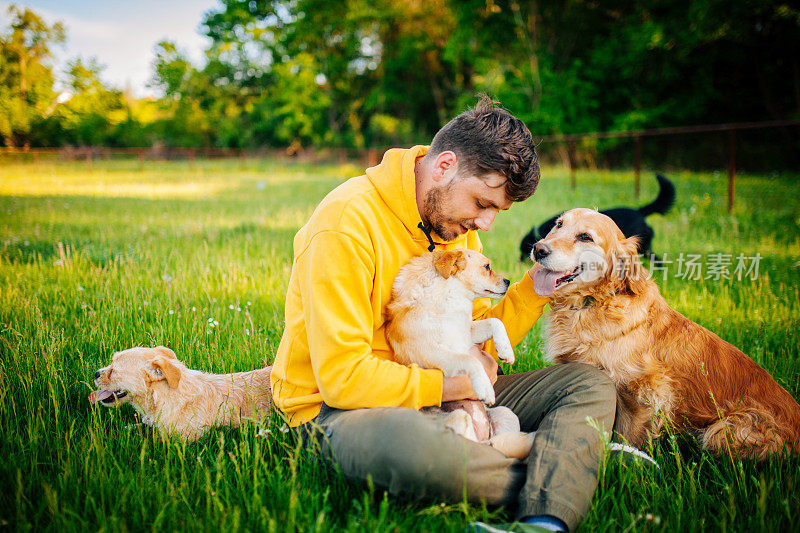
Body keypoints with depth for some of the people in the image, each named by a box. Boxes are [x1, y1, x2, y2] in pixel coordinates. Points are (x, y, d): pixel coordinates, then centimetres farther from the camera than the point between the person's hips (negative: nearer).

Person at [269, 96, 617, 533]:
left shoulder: (455, 219, 6)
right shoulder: (346, 224, -20)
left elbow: (480, 341, 9)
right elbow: (342, 377, -25)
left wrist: (539, 283, -4)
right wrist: (454, 384, -17)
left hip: (443, 393, 8)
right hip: (337, 406, -8)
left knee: (591, 385, -4)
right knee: (410, 440, -45)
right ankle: (559, 486, -18)